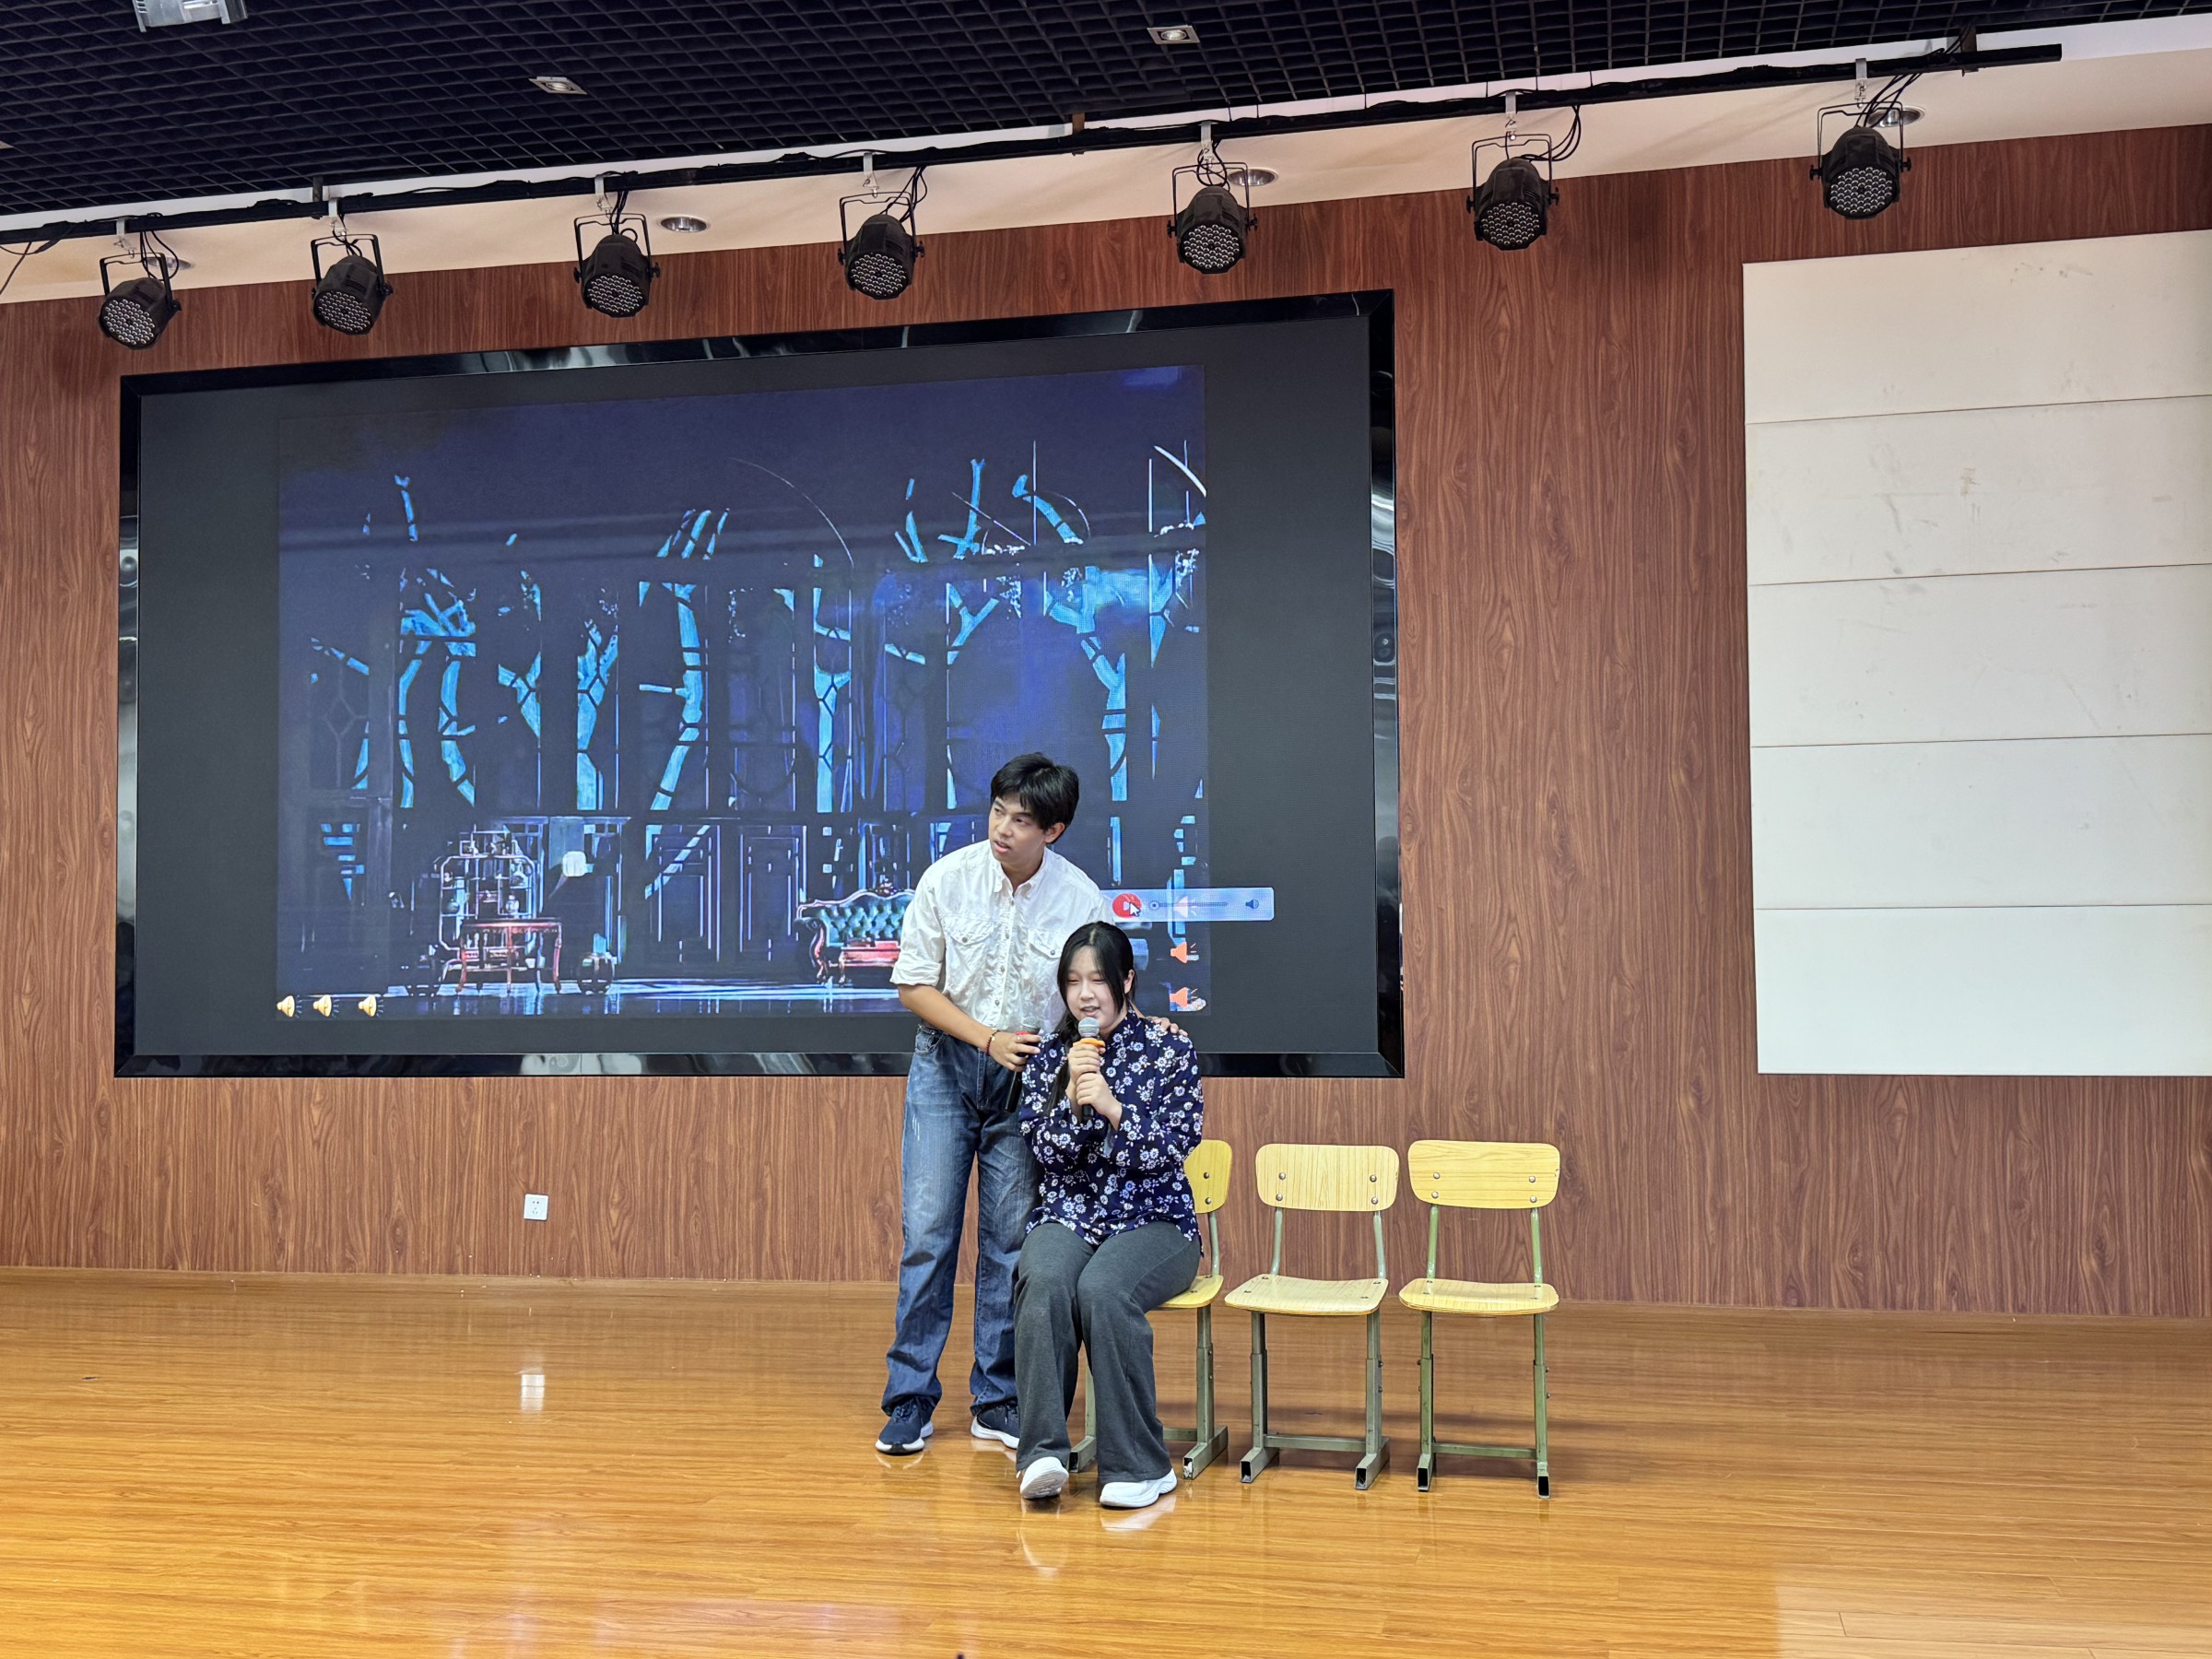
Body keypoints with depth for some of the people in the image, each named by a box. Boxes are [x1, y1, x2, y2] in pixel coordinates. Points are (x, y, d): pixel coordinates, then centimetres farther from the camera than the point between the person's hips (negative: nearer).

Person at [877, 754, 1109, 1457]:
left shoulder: (1082, 901, -10)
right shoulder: (946, 880, -11)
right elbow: (914, 983, -5)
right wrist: (988, 1039, -15)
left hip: (1029, 1078, 0)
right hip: (946, 1063, 0)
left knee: (1010, 1238, 4)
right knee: (927, 1231, -3)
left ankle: (997, 1400, 17)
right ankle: (909, 1398, 9)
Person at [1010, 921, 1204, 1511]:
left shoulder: (1169, 1047, 3)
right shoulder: (1049, 1057, 11)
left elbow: (1174, 1148, -5)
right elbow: (1046, 1150, 3)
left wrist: (1111, 1107, -19)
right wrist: (1073, 1100, -14)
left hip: (1153, 1219, -2)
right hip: (1067, 1216, 2)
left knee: (1102, 1289, -34)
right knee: (1043, 1282, -33)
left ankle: (1139, 1466, -24)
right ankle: (1043, 1451, -29)